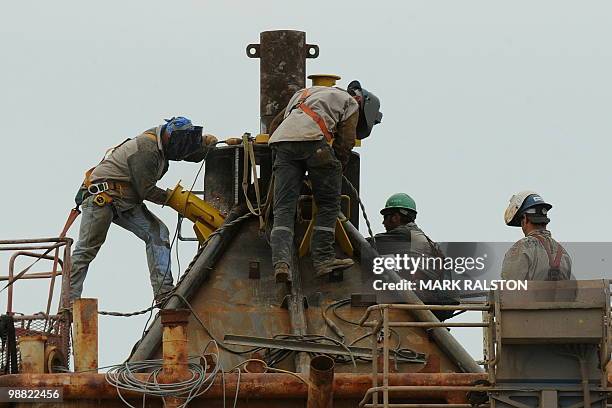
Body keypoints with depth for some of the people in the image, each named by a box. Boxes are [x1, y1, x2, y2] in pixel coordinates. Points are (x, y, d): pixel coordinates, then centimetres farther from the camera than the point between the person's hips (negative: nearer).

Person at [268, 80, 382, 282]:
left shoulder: (304, 93, 40)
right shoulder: (350, 103, 21)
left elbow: (275, 124, 38)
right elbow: (345, 143, 10)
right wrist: (336, 170, 20)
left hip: (282, 139, 5)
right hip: (313, 139, -5)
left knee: (284, 208, -3)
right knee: (329, 204, 8)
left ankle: (281, 262, -19)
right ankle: (323, 258, 2)